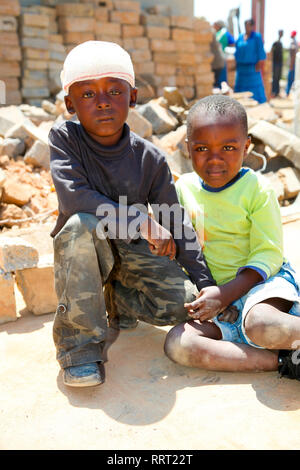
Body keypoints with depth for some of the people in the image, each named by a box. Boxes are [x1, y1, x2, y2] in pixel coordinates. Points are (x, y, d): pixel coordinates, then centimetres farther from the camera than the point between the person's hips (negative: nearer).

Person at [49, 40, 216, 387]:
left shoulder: (150, 158, -10)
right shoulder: (64, 138, -12)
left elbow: (176, 226, -5)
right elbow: (72, 196, -28)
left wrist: (207, 286, -9)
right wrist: (143, 222, -30)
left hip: (134, 249, 2)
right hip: (81, 251, -1)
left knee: (184, 302, -19)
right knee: (81, 224, -36)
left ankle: (119, 298, 13)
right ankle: (80, 342, -22)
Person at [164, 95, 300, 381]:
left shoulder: (257, 189, -8)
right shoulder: (184, 187, 5)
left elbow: (268, 254, -11)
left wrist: (225, 293, -21)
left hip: (262, 282, -5)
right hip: (217, 300, 6)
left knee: (260, 325, -40)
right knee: (177, 343, -23)